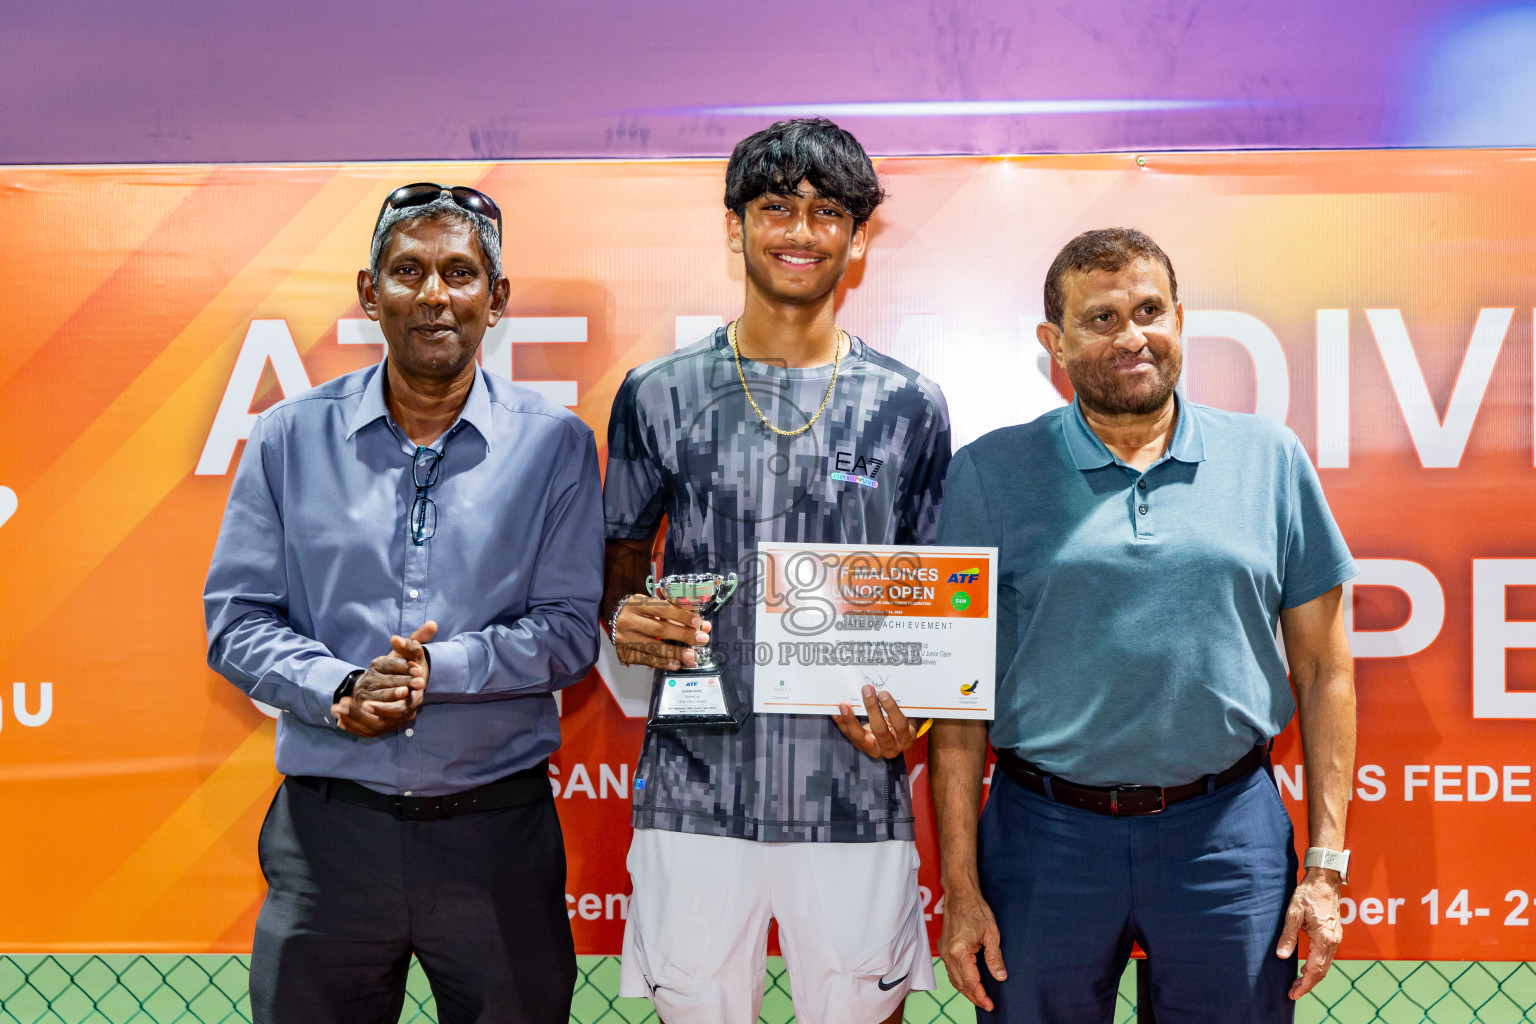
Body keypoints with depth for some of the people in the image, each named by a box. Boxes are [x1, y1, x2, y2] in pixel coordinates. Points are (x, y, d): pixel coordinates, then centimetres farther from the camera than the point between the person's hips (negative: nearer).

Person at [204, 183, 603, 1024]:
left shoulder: (555, 445, 0)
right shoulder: (290, 438, 4)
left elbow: (570, 631, -4)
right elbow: (236, 621, 2)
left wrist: (437, 668, -19)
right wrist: (339, 688, -16)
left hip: (497, 827, 0)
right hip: (328, 825, 1)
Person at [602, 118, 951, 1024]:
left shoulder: (910, 407, 4)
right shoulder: (660, 396, 4)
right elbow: (621, 565, 12)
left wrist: (907, 713, -8)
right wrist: (627, 617, -11)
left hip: (857, 802, 0)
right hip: (695, 793, 0)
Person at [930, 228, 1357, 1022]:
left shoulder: (1270, 459, 3)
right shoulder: (991, 473, -1)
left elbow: (1323, 671, 7)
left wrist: (1326, 864, 2)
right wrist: (960, 886, -4)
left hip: (1227, 833, 1)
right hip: (1045, 835, -1)